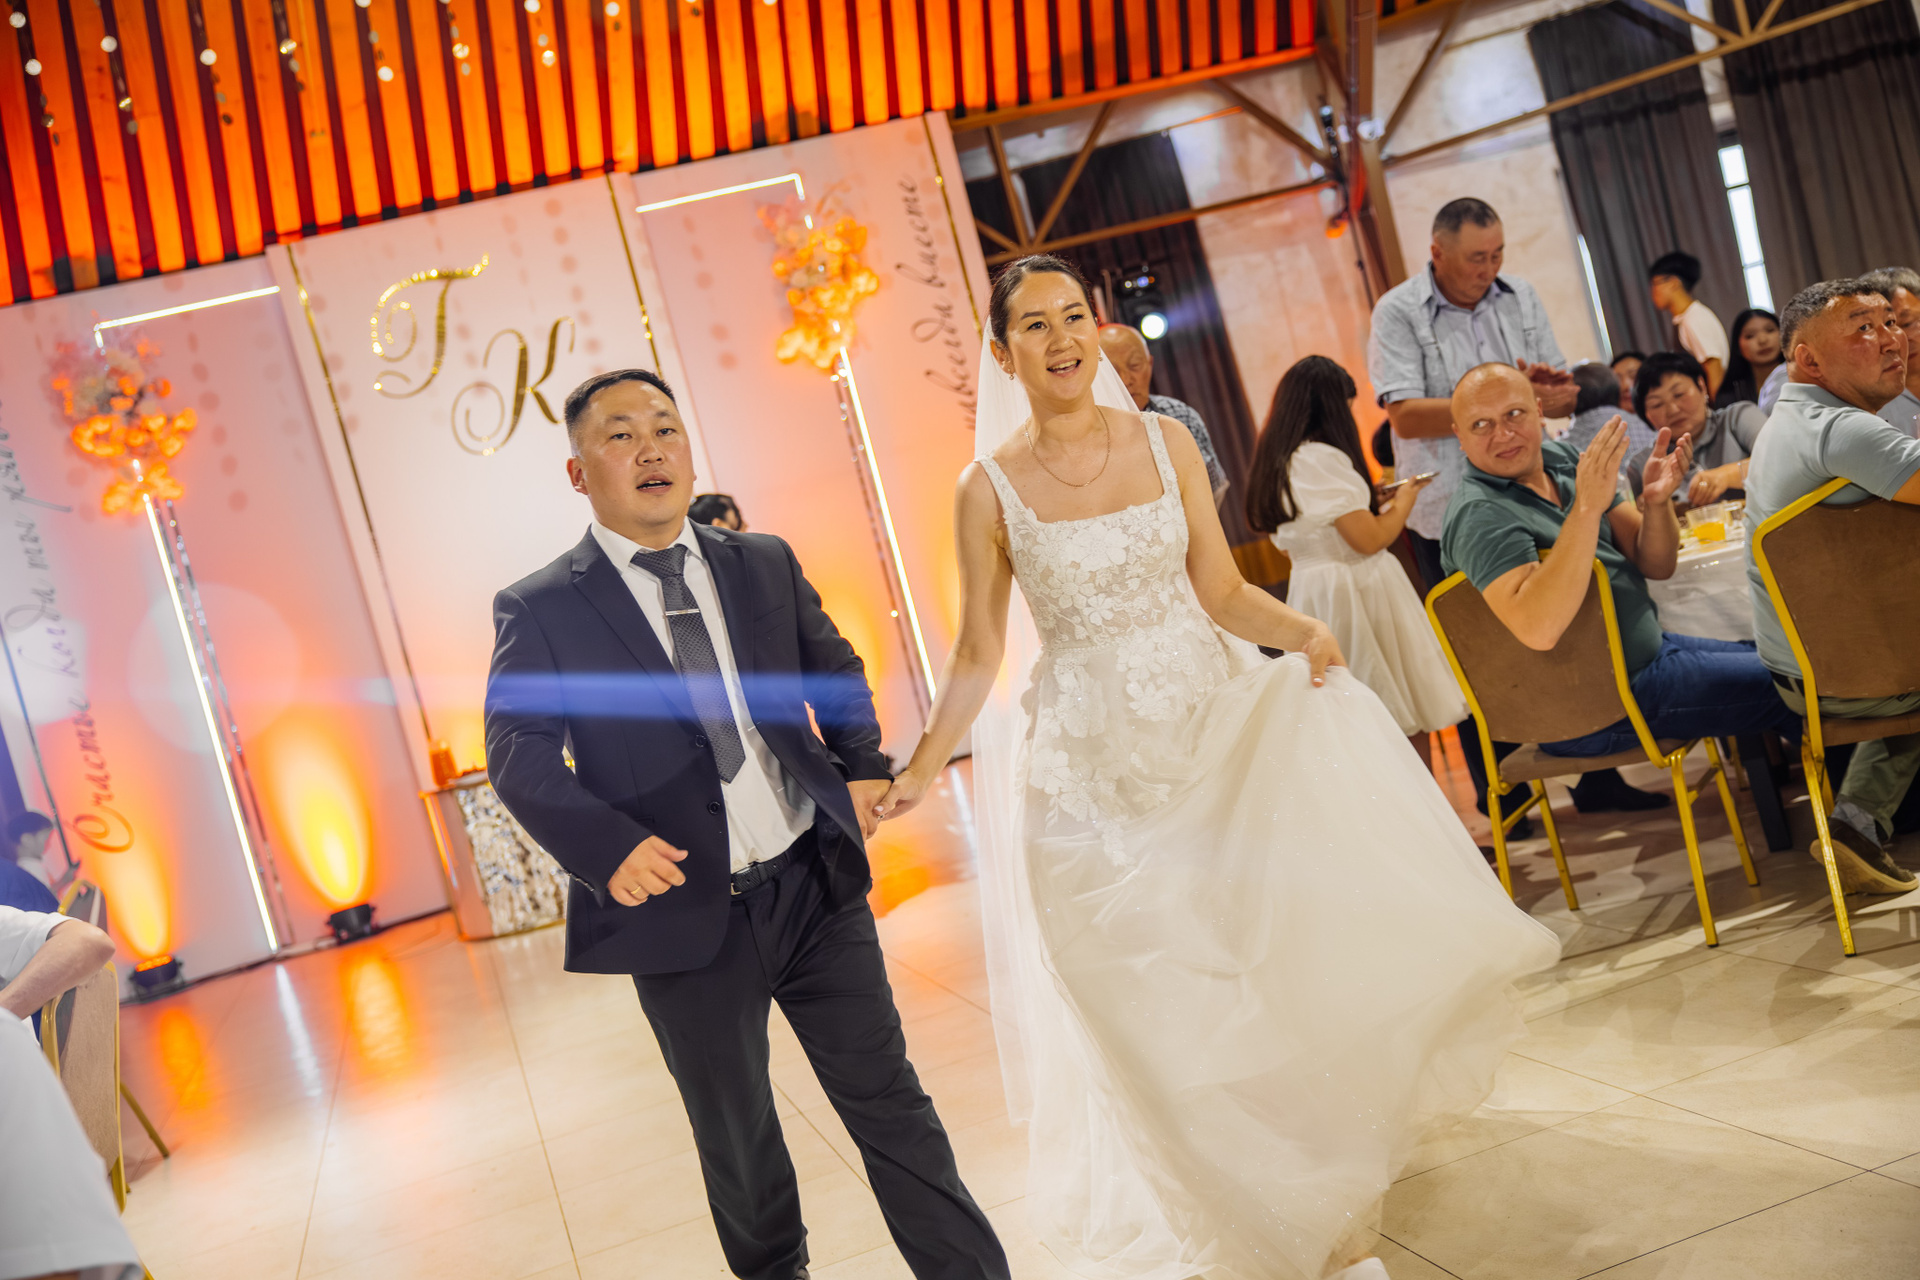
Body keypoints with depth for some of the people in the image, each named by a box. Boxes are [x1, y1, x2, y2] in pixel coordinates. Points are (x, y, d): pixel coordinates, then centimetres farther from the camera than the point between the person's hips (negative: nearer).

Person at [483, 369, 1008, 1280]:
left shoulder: (766, 564, 8)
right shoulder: (538, 610, -3)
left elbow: (833, 668, 22)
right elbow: (518, 748, -9)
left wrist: (861, 760, 6)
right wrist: (606, 844, -24)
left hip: (816, 889, 2)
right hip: (683, 917, -2)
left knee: (889, 1101, 8)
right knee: (736, 1141, 15)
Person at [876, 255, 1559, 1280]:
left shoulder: (1166, 442, 2)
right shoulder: (990, 488, -4)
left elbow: (1222, 592, 3)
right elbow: (979, 653, -1)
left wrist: (1303, 632, -15)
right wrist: (922, 767, -11)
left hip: (1214, 729, 2)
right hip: (1093, 764, -2)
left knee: (1274, 957, 0)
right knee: (1154, 1010, 3)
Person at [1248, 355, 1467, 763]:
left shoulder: (1275, 461, 11)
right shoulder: (1322, 458, -18)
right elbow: (1369, 538, -19)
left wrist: (1372, 501, 22)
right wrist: (1403, 502, -2)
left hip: (1310, 591, 10)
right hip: (1356, 593, -9)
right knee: (1407, 718, -1)